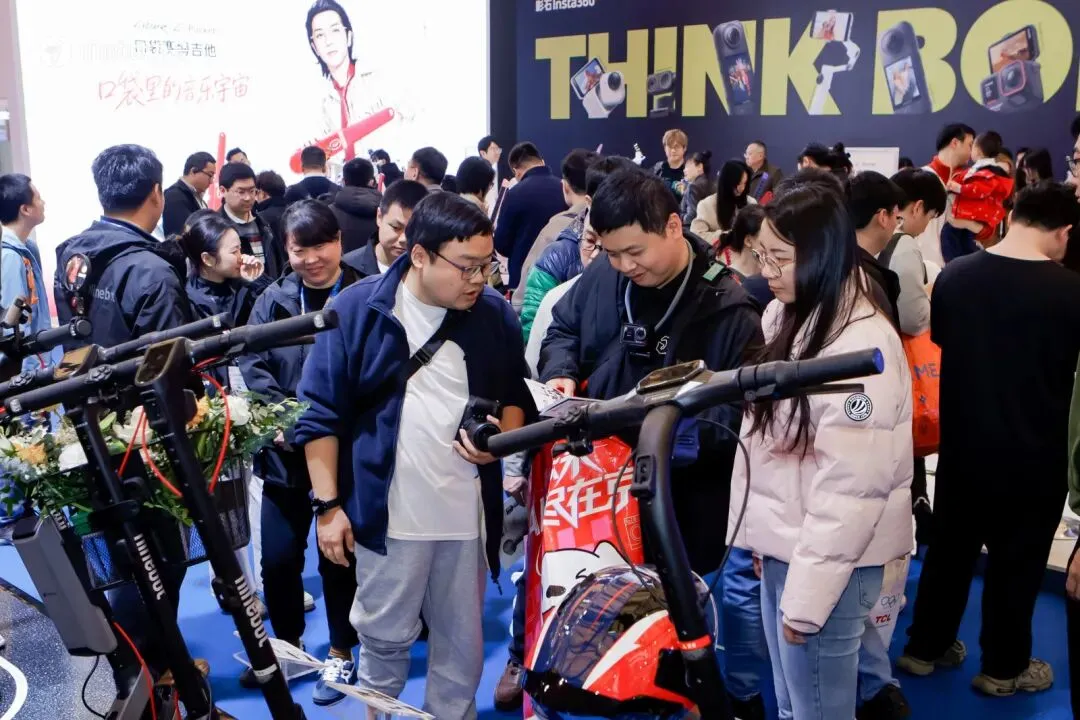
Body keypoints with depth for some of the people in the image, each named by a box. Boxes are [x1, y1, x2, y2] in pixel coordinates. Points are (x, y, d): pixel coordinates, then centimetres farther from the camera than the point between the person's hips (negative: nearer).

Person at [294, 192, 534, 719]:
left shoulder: (495, 313, 0)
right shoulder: (356, 308, -8)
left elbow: (517, 399, 12)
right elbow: (321, 414, -5)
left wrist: (500, 437, -9)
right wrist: (327, 504, -7)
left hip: (468, 511, 3)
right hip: (389, 511, -2)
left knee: (463, 643, 15)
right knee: (384, 638, 13)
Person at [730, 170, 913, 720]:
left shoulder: (863, 344, -20)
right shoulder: (786, 317, 6)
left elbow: (850, 487, -21)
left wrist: (808, 594, -17)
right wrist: (761, 538, 9)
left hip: (827, 560, -8)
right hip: (780, 549, 8)